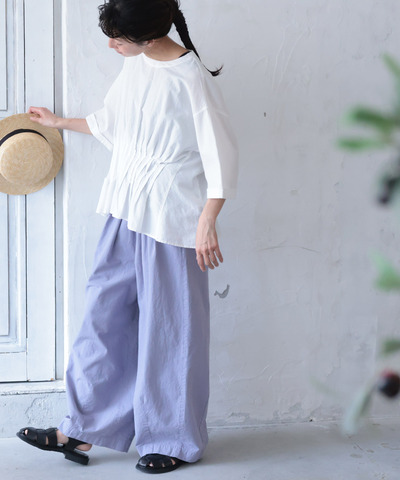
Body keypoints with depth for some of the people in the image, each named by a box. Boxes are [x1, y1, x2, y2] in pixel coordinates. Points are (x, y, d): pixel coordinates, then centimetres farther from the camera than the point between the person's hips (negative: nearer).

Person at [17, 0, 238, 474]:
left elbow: (221, 154, -16)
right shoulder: (135, 65, 8)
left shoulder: (191, 79, -16)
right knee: (104, 314, 9)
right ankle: (81, 431, 19)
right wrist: (59, 123, 37)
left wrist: (207, 223, -20)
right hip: (126, 209, 8)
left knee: (169, 327, 2)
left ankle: (174, 441, 18)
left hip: (170, 218, -8)